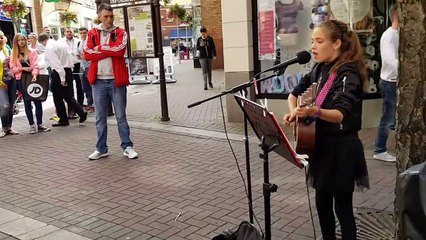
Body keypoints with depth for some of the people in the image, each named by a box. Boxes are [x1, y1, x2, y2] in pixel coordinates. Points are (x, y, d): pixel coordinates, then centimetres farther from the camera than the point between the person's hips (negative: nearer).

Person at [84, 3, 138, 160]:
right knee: (100, 117, 9)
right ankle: (101, 149, 19)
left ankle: (127, 147, 13)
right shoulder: (92, 34, 8)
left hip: (116, 80, -2)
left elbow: (119, 50, -16)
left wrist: (100, 48, -6)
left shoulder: (121, 33, 2)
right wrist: (110, 51, -11)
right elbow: (87, 54, -6)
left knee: (121, 116, 5)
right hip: (98, 81, 2)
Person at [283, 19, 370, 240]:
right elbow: (294, 94, 15)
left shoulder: (348, 74, -18)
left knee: (342, 205, 2)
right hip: (321, 144, 8)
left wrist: (315, 111, -51)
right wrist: (294, 112, -6)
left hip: (342, 147, -7)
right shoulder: (319, 69, 5)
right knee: (322, 201, 16)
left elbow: (340, 114, -32)